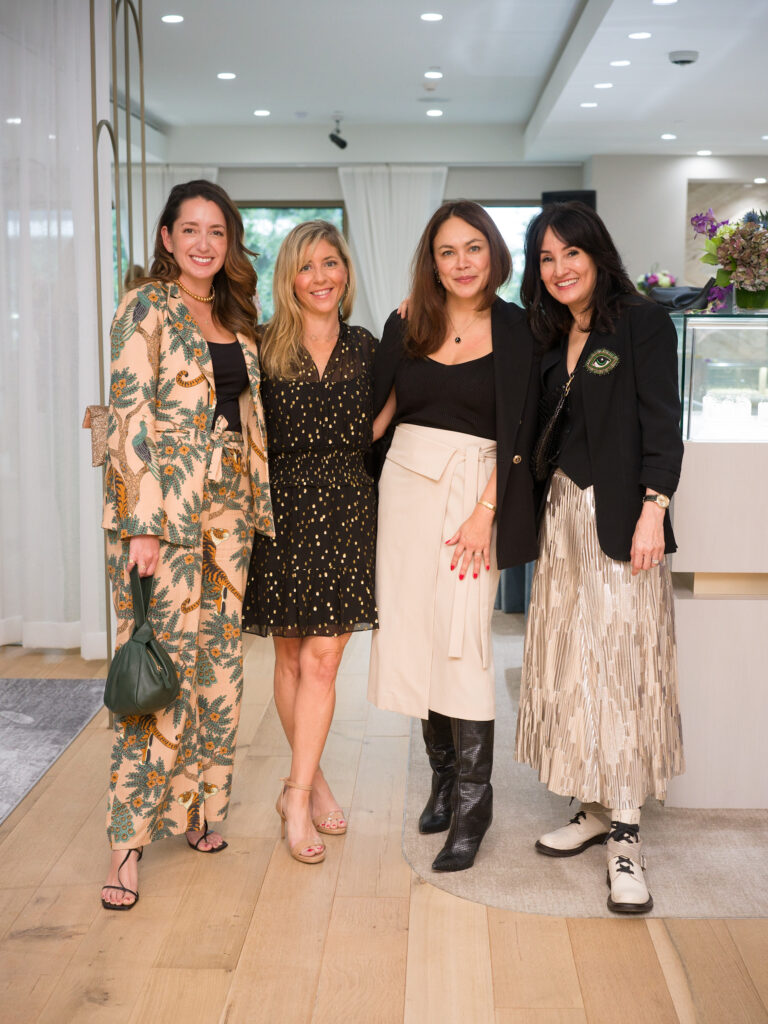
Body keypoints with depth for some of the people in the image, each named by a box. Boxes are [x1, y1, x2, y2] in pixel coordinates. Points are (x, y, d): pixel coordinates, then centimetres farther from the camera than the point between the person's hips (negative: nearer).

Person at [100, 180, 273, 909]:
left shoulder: (235, 317, 15)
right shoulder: (147, 308, -5)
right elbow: (130, 415, -12)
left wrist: (253, 505, 13)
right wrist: (142, 523, -18)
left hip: (228, 501, 7)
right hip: (164, 500, -7)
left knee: (218, 654, 9)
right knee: (165, 660, -9)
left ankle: (195, 805, 23)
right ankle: (129, 837, -1)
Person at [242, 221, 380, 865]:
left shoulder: (366, 349, 8)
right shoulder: (264, 347, 1)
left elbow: (374, 432, 10)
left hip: (345, 509, 1)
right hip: (282, 507, -1)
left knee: (322, 657, -4)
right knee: (290, 655, 8)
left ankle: (297, 794, 5)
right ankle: (312, 783, 25)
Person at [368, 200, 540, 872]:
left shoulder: (514, 330, -1)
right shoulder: (407, 325, 9)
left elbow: (515, 434, -5)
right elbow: (379, 407, 15)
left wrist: (485, 511, -13)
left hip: (473, 489, -4)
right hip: (405, 483, 4)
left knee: (461, 640, -9)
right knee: (414, 633, 6)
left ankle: (472, 802, 0)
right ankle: (443, 775, 21)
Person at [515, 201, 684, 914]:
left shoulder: (643, 324, -3)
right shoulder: (553, 339, 15)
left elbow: (662, 425, -10)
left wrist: (652, 511, -18)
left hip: (619, 518, -6)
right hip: (563, 513, 6)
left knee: (622, 661, -6)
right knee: (570, 660, 7)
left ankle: (625, 833, 0)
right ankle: (595, 808, 18)